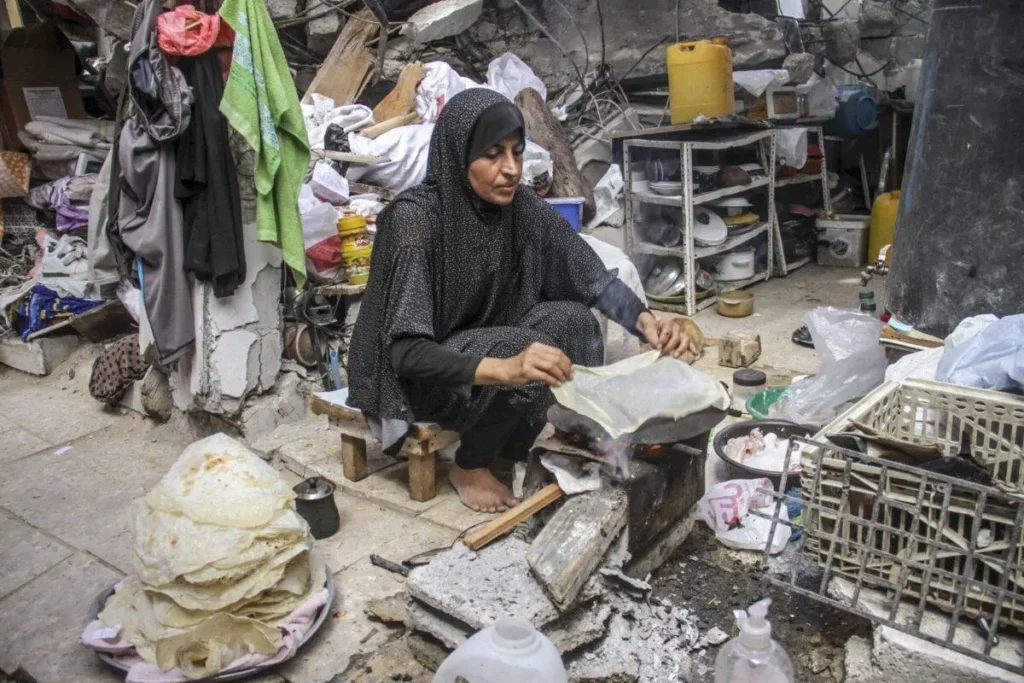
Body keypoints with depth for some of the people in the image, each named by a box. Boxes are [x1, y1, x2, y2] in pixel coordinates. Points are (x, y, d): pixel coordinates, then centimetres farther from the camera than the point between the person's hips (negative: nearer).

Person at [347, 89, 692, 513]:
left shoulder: (522, 207, -10)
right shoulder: (415, 217, -27)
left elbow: (591, 275, -8)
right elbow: (407, 350, -32)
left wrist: (644, 319, -28)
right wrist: (504, 369, -47)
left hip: (478, 345, 6)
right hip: (410, 375, -6)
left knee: (571, 320, -16)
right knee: (523, 350, -29)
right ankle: (468, 467, -5)